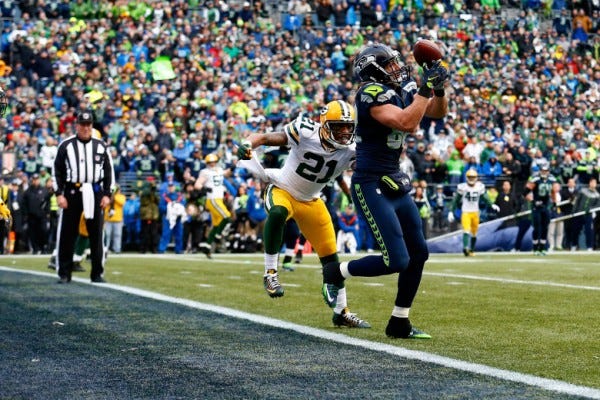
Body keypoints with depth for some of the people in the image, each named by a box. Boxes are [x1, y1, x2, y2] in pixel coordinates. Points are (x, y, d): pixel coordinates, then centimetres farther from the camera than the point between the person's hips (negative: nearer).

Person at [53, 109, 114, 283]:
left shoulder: (100, 146, 9)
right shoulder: (66, 145, 3)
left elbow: (109, 171, 11)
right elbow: (57, 171, 4)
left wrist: (107, 194, 2)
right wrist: (59, 194, -5)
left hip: (95, 192, 1)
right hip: (72, 192, -1)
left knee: (96, 234, 2)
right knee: (67, 233, -1)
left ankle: (97, 273, 9)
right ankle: (64, 273, 6)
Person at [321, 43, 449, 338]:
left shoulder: (402, 91, 9)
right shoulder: (372, 93, -18)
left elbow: (438, 112, 16)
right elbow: (407, 123, -31)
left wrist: (438, 88, -3)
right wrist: (427, 87, -25)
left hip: (394, 184, 10)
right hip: (371, 186, -10)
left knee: (418, 253, 12)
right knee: (397, 260, -12)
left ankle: (399, 323, 23)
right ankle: (336, 272, 12)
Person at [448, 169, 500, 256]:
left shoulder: (480, 187, 1)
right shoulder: (462, 187, -7)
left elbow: (485, 197, 4)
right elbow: (455, 200, -1)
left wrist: (492, 205, -13)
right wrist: (451, 212, -4)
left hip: (475, 212, 4)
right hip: (465, 212, -4)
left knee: (474, 233, 10)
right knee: (466, 230, -21)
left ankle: (471, 250, 24)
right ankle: (465, 248, -36)